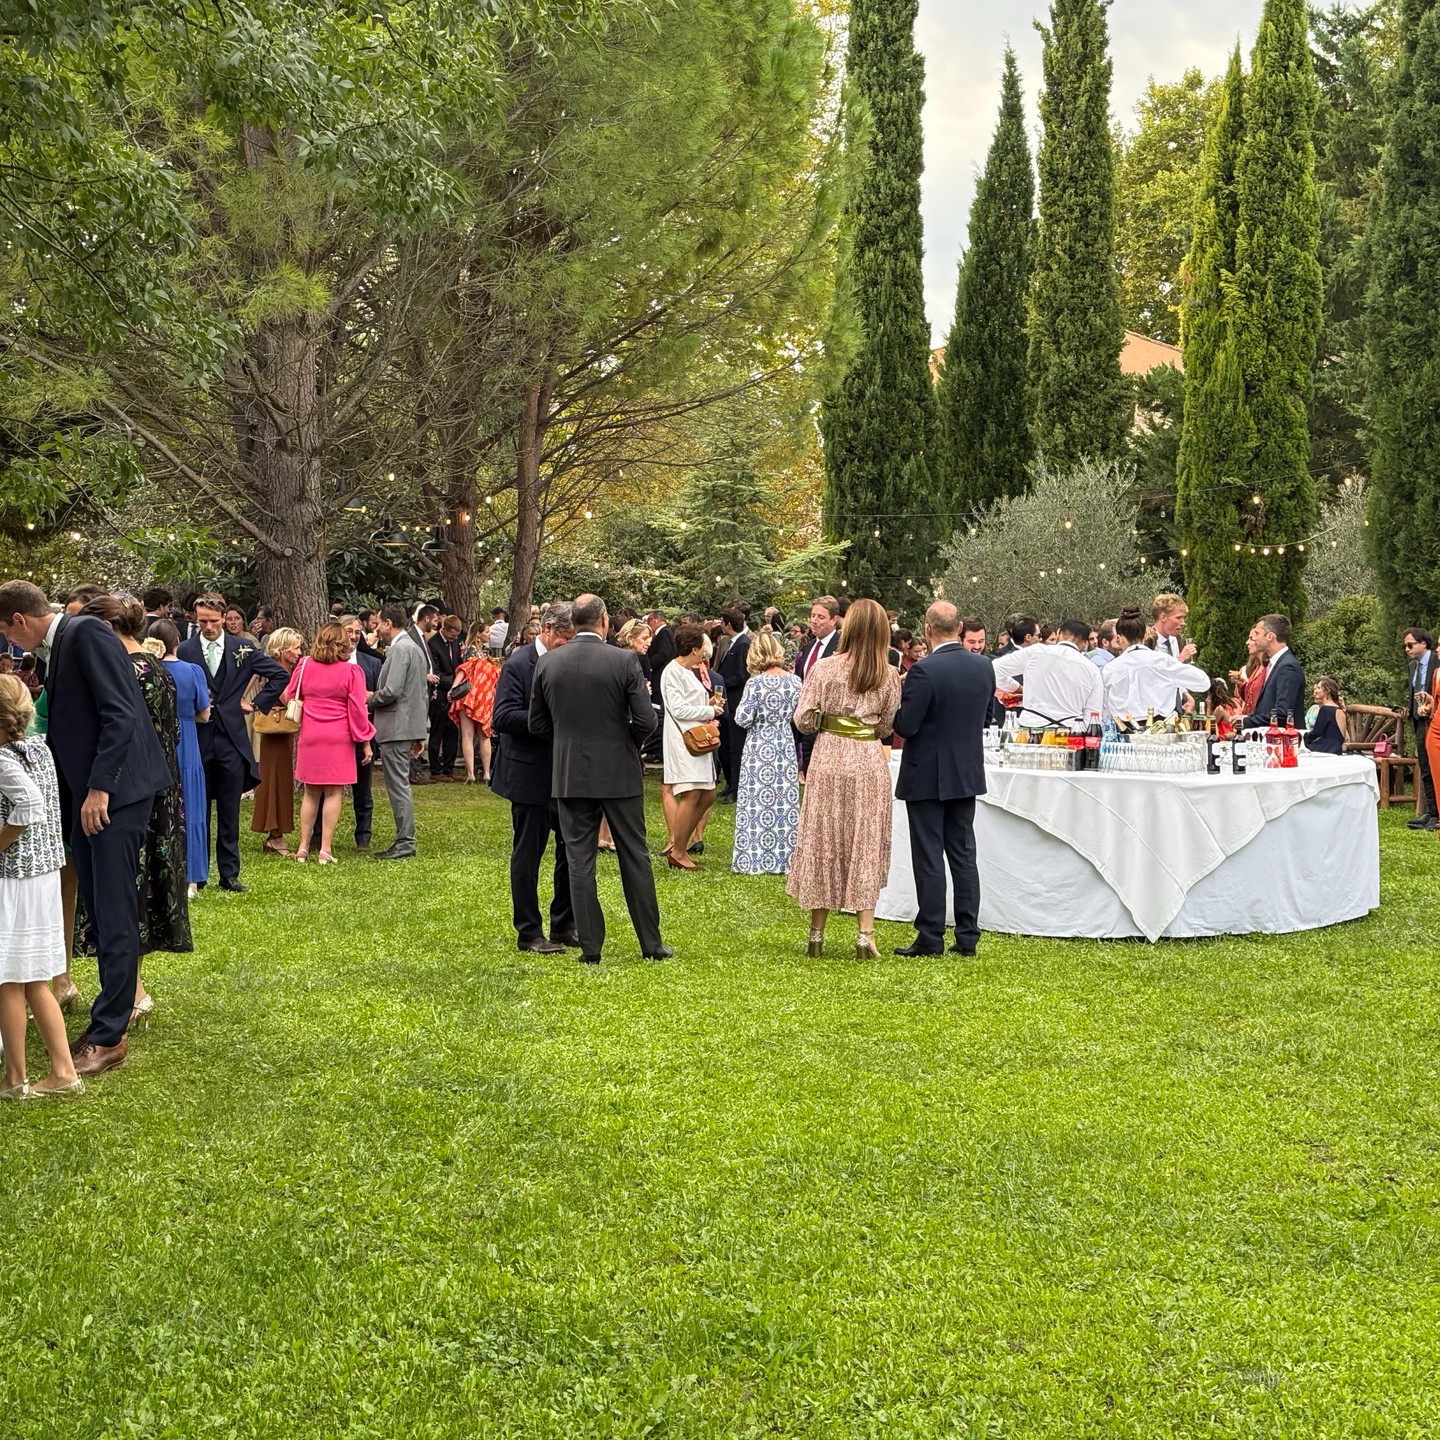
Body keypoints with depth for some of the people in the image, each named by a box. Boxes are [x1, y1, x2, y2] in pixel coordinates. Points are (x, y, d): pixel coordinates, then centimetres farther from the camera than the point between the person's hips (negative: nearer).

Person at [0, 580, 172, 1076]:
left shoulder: (87, 634, -11)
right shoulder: (53, 649, 16)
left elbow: (120, 714, -18)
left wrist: (100, 787, -20)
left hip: (116, 789, -9)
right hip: (86, 793, 9)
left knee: (114, 915, -6)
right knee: (102, 913, 12)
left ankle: (108, 1036, -3)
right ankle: (110, 1018, 20)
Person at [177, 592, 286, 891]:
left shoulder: (243, 648, 3)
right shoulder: (185, 650, -1)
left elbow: (279, 675, 10)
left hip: (232, 740, 1)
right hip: (197, 740, -1)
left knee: (230, 812, 5)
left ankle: (229, 873, 11)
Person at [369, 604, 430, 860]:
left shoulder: (399, 649, -14)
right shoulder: (415, 647, 17)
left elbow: (391, 692, -23)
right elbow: (424, 693, 20)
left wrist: (369, 699, -3)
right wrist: (420, 734, 22)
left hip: (396, 728, -10)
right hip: (410, 725, 10)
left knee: (398, 786, -6)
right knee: (400, 785, 14)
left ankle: (405, 843, -3)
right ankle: (405, 841, 17)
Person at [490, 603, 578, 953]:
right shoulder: (519, 664, -11)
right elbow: (503, 716, -19)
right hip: (531, 774, -6)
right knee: (528, 853, 4)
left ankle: (564, 924, 23)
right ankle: (528, 932, 13)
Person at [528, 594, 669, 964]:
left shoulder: (547, 663, -3)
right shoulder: (624, 660, -11)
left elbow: (537, 724, 3)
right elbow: (646, 721, -12)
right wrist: (626, 740, 8)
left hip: (570, 775, 1)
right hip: (620, 773, -1)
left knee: (579, 860, 7)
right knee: (634, 857, 9)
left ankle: (591, 947, 7)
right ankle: (651, 944, 14)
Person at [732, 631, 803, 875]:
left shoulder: (756, 683, -15)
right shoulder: (794, 681, -2)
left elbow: (742, 719, -14)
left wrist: (743, 705, 4)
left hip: (760, 748, -4)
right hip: (786, 745, 4)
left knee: (759, 800, 2)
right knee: (787, 800, 9)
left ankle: (755, 860, 6)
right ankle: (786, 858, 16)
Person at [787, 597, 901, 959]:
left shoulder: (824, 667, -5)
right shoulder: (888, 677, -2)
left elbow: (803, 720, -5)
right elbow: (887, 727, 3)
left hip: (829, 760, 0)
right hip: (870, 763, 0)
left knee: (822, 842, 9)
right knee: (866, 846, 7)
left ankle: (817, 933, 14)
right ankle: (865, 932, 1)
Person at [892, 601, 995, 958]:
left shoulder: (924, 671, -20)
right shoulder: (984, 666, 0)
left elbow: (905, 726, -19)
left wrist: (899, 701, 0)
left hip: (928, 777, -6)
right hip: (968, 773, 6)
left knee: (929, 859, 0)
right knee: (964, 855, 11)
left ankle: (930, 937, 4)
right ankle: (967, 936, 13)